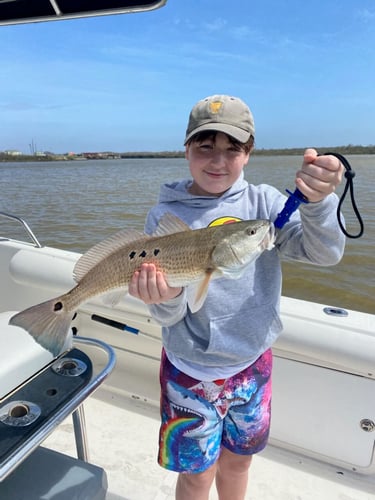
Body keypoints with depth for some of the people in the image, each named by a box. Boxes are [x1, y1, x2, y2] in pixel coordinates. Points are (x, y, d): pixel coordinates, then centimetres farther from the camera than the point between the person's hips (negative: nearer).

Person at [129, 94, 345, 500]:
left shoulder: (263, 202, -8)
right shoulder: (166, 215, -13)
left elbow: (324, 253, -20)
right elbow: (167, 316, -14)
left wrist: (317, 200, -38)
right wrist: (166, 299, -37)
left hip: (254, 363, 2)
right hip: (192, 371, -2)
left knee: (238, 460, 25)